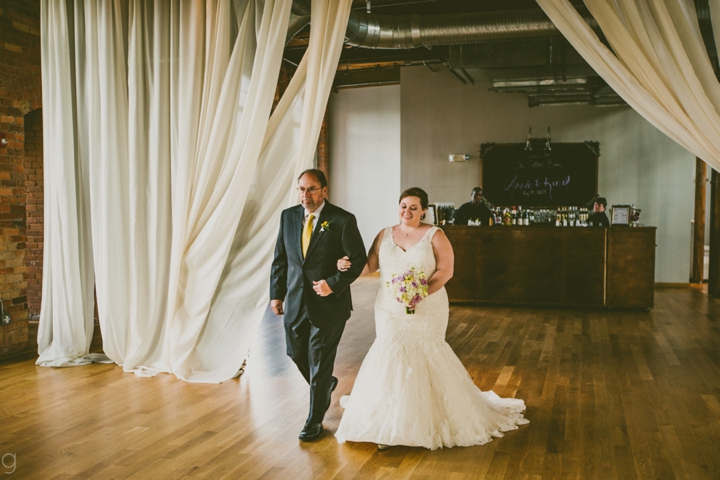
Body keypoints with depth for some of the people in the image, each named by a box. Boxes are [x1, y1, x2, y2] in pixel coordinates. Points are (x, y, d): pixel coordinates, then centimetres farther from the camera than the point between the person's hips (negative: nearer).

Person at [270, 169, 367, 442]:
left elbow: (358, 259, -9)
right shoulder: (288, 216, 4)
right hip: (295, 302, 5)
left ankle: (315, 421, 21)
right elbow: (280, 258, 9)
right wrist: (276, 293, 6)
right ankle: (325, 385, 48)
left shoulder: (343, 220, -11)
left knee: (320, 363, 4)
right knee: (296, 353, 18)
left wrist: (333, 284, -19)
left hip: (328, 303, -5)